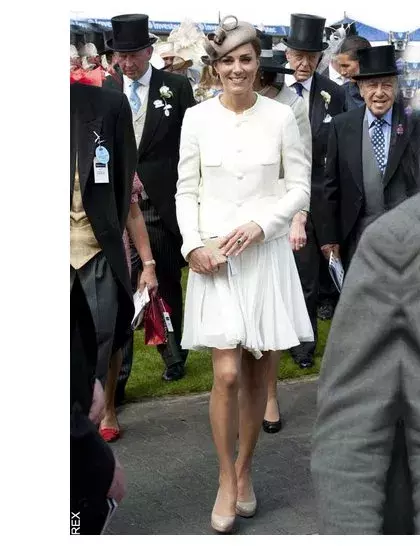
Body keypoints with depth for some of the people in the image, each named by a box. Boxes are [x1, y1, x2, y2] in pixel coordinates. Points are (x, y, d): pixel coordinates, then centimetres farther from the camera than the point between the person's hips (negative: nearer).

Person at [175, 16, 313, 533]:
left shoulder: (280, 116, 0)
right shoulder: (197, 118, 0)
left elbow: (300, 187, 2)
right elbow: (186, 191, 4)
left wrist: (261, 224, -12)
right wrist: (194, 245, -10)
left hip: (265, 253, 1)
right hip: (214, 255, -1)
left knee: (257, 372, 9)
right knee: (227, 374, -7)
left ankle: (245, 468, 28)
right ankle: (226, 480, 11)